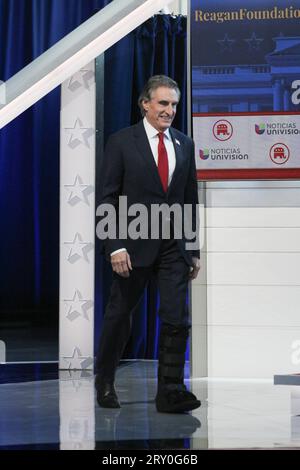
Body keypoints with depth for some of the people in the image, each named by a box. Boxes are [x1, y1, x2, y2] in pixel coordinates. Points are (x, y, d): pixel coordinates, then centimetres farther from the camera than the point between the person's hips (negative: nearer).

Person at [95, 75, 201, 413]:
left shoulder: (184, 144, 9)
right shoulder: (121, 142, -4)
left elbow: (190, 199, 12)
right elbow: (108, 198, -6)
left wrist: (194, 251, 9)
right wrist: (115, 246, -15)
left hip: (173, 246, 3)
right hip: (134, 244, -3)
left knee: (176, 318, -5)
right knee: (119, 315, 10)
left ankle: (171, 392, -2)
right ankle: (105, 382, 27)